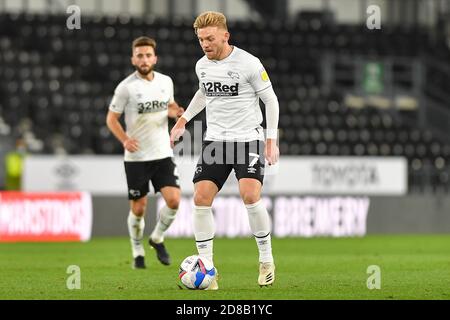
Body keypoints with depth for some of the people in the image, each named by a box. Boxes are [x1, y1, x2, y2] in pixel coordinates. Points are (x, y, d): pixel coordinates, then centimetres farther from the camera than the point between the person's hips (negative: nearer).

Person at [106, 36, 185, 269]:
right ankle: (138, 252, 24)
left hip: (163, 154, 3)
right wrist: (125, 139, -19)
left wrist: (175, 112, -2)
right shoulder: (126, 87, -9)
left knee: (173, 200, -12)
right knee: (138, 209, 1)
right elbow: (111, 118, -2)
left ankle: (157, 238, 15)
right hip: (136, 157, -3)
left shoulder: (166, 82, 4)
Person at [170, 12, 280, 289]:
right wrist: (183, 120, 23)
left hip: (248, 138, -5)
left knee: (250, 196, -21)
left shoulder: (249, 63, -11)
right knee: (201, 198, -8)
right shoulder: (202, 65, 5)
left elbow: (270, 100, -3)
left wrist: (272, 140, -7)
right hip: (215, 139, 5)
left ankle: (267, 259, 0)